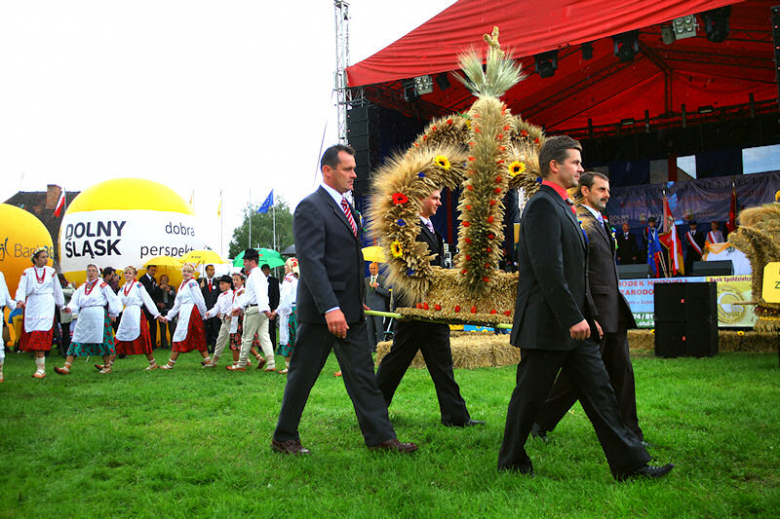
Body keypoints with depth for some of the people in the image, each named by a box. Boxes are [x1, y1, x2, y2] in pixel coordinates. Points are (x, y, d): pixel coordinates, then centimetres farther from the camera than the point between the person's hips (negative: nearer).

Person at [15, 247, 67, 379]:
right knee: (33, 337, 0)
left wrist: (62, 306, 22)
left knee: (40, 337, -13)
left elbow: (57, 290, 17)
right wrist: (20, 300, -20)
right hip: (31, 307, 2)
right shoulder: (27, 273, 8)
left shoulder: (51, 272, 10)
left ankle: (41, 369, -16)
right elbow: (22, 289, -1)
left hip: (46, 306, -2)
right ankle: (39, 366, 9)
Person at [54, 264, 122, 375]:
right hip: (84, 318, 5)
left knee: (101, 341, -2)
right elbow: (75, 300, 8)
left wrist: (113, 314, 5)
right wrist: (70, 308, -12)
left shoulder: (102, 285, 1)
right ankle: (66, 368, -3)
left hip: (99, 317, -5)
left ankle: (107, 367, 12)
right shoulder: (82, 287, 15)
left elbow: (113, 299, 3)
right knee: (76, 340, -1)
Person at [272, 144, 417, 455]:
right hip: (320, 311, -8)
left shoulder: (346, 207, 15)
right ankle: (284, 438, 21)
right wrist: (330, 308, -28)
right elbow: (310, 262, -21)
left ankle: (380, 436, 13)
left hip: (350, 310, 8)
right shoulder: (310, 208, -12)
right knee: (303, 375, 5)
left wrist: (358, 301, 16)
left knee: (363, 375, 8)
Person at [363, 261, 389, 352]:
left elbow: (387, 293, -6)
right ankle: (372, 347, 9)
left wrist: (377, 287, -16)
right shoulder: (366, 280, 17)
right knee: (370, 330, 4)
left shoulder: (383, 279, 2)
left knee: (379, 330, -7)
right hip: (368, 308, 4)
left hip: (378, 308, -4)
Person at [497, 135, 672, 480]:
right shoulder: (543, 205, -14)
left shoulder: (562, 207, 19)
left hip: (572, 325, 10)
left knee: (599, 392, 8)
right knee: (529, 397, 4)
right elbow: (548, 268, -23)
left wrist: (589, 315, 18)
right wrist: (573, 318, -24)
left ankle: (629, 464, 13)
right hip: (546, 324, -10)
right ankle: (511, 462, 20)